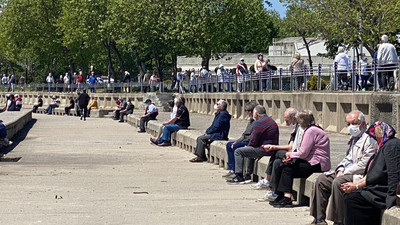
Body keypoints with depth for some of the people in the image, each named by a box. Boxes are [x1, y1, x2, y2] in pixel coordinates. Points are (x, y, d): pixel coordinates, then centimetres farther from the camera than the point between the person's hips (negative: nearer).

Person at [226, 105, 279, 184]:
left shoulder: (259, 123, -15)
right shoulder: (272, 121, 17)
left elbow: (253, 141, -16)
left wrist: (248, 146, 6)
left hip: (264, 150, -10)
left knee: (238, 151, -4)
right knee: (250, 150, 35)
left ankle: (239, 177, -2)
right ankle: (248, 176, 34)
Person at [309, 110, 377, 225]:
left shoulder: (370, 139, -13)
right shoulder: (354, 137, 19)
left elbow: (364, 164, -20)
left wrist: (345, 172, -16)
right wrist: (340, 170, 3)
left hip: (361, 175, -10)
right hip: (347, 172, 10)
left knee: (338, 182, -31)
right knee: (321, 179, -1)